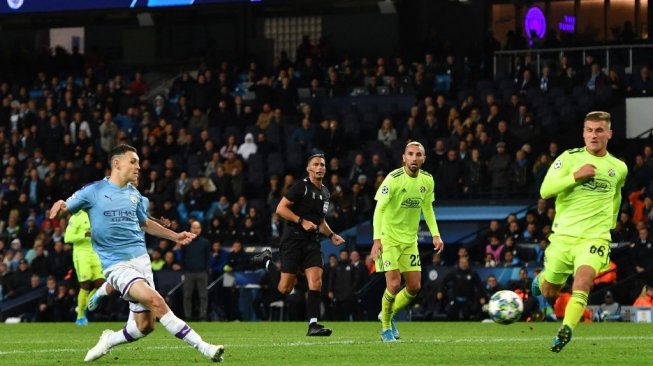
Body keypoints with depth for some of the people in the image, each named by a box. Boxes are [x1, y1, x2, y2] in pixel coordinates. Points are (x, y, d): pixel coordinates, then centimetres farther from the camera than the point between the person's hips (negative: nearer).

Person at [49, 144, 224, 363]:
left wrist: (175, 236, 29)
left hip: (140, 259, 6)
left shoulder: (134, 194, 15)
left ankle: (109, 340, 27)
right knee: (156, 301, -25)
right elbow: (64, 210, 0)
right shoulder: (94, 191, -1)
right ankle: (202, 347, -25)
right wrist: (60, 207, -24)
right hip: (116, 264, -6)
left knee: (145, 325, -2)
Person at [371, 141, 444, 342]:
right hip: (389, 238, -6)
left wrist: (435, 235, 6)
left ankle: (389, 314, 29)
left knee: (414, 287, 4)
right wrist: (377, 239, -29)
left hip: (410, 240, 6)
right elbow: (379, 208, -20)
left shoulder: (427, 180, 1)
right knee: (394, 284, -14)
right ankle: (386, 327, 7)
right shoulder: (394, 179, -18)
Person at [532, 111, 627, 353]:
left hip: (595, 237, 0)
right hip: (563, 234, 0)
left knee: (584, 276, -29)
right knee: (549, 293, 10)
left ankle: (567, 329, -33)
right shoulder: (569, 158, -1)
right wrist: (575, 176, -19)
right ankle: (541, 279, 46)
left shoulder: (619, 169, 9)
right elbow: (545, 190, -10)